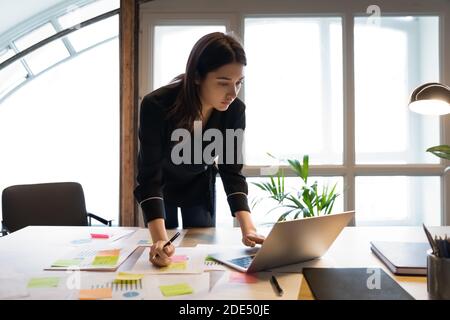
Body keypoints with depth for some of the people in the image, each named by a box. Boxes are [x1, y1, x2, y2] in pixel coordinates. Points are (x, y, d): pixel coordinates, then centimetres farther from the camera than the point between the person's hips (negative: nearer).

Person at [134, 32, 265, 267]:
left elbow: (231, 172, -21)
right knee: (165, 254, 9)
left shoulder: (234, 111, -27)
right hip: (161, 184, -2)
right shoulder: (156, 106, -37)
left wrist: (248, 228, -34)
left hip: (200, 185, 2)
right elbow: (149, 179, -37)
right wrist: (159, 240, -50)